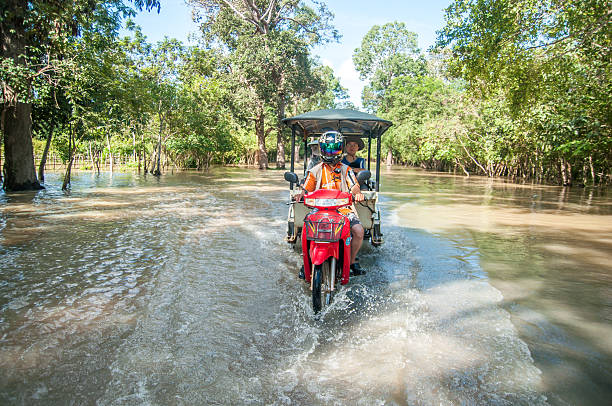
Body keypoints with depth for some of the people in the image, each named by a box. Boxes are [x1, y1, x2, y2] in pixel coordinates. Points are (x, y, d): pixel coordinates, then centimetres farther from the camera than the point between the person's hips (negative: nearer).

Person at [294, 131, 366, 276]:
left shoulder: (346, 169, 14)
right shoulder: (316, 170, 15)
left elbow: (354, 187, 2)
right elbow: (307, 188, 12)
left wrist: (357, 193, -22)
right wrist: (301, 194, -12)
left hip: (343, 208, 0)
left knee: (358, 231, -22)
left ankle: (352, 260, 3)